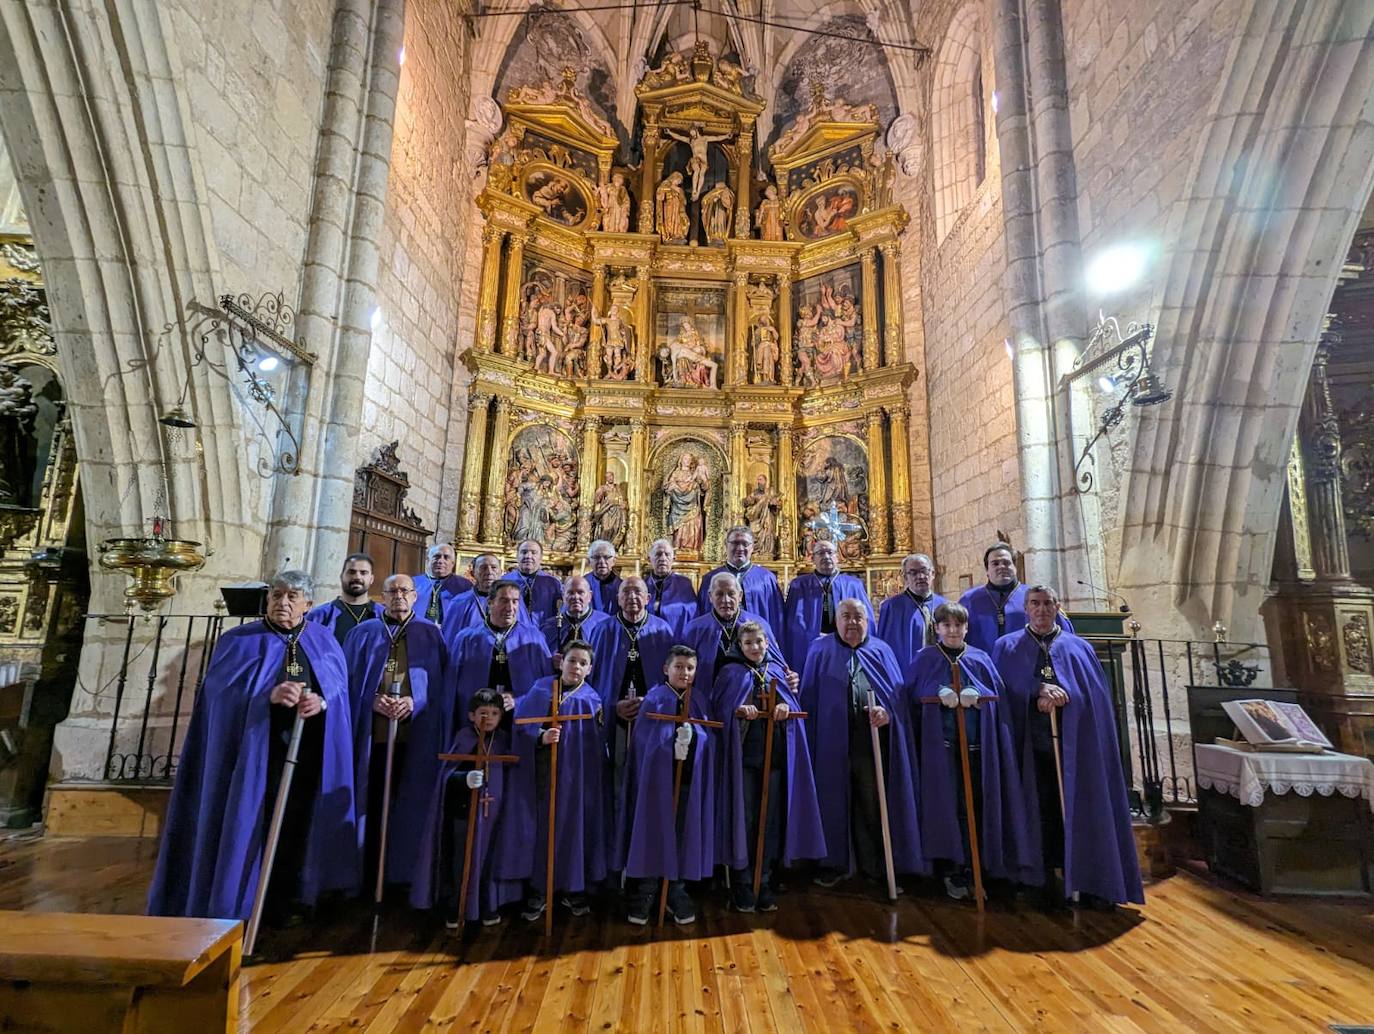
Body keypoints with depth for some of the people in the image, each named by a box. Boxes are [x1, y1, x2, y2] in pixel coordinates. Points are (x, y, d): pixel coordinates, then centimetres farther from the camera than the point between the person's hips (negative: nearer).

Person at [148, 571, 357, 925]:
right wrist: (269, 695, -27)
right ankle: (232, 904, 19)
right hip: (252, 752, -2)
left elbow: (341, 688, 1)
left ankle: (284, 903, 26)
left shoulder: (324, 642, 6)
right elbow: (222, 690, -10)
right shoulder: (239, 642, 0)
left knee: (295, 824, 10)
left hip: (307, 755, 2)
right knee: (246, 823, 2)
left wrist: (323, 701, -21)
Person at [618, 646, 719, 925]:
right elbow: (645, 739, -11)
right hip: (658, 779, -3)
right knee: (653, 832, 6)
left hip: (690, 781, 3)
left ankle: (677, 891, 28)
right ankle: (645, 892, 25)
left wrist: (692, 735, -16)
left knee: (684, 835, 10)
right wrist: (673, 745, -21)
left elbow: (709, 737, 2)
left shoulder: (699, 700, 8)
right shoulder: (654, 698, -4)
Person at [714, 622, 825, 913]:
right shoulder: (730, 672, 5)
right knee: (743, 818, 0)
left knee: (770, 819, 6)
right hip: (742, 754, -3)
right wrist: (738, 710, -21)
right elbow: (718, 707, -3)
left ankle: (765, 883, 19)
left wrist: (786, 708, -15)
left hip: (775, 754, 3)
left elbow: (793, 704, 7)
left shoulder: (777, 671, 14)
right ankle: (742, 886, 14)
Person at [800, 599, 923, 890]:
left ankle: (872, 866, 22)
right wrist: (812, 735, -4)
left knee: (871, 804, 6)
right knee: (834, 802, 6)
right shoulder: (820, 650, 6)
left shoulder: (881, 650, 11)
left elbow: (897, 691, 5)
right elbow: (810, 695, 4)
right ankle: (833, 863, 22)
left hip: (872, 739, 1)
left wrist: (887, 711, -15)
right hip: (833, 740, -1)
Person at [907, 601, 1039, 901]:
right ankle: (951, 870, 13)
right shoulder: (925, 660, 4)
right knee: (946, 807, 1)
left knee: (974, 807, 5)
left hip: (977, 745, 2)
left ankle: (970, 870, 19)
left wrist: (976, 696, -13)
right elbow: (912, 697, 0)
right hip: (940, 746, -2)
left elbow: (998, 696, 5)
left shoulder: (981, 660, 9)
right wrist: (939, 696, -15)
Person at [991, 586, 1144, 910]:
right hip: (1033, 745, -1)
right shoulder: (1007, 647, 7)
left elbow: (1096, 694, 3)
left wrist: (1062, 695, -13)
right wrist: (1040, 689, -16)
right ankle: (1050, 882, 13)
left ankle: (1092, 884, 15)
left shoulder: (1079, 648, 12)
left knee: (1083, 813, 3)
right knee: (1044, 813, 2)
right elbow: (1004, 688, -4)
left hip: (1076, 743, 1)